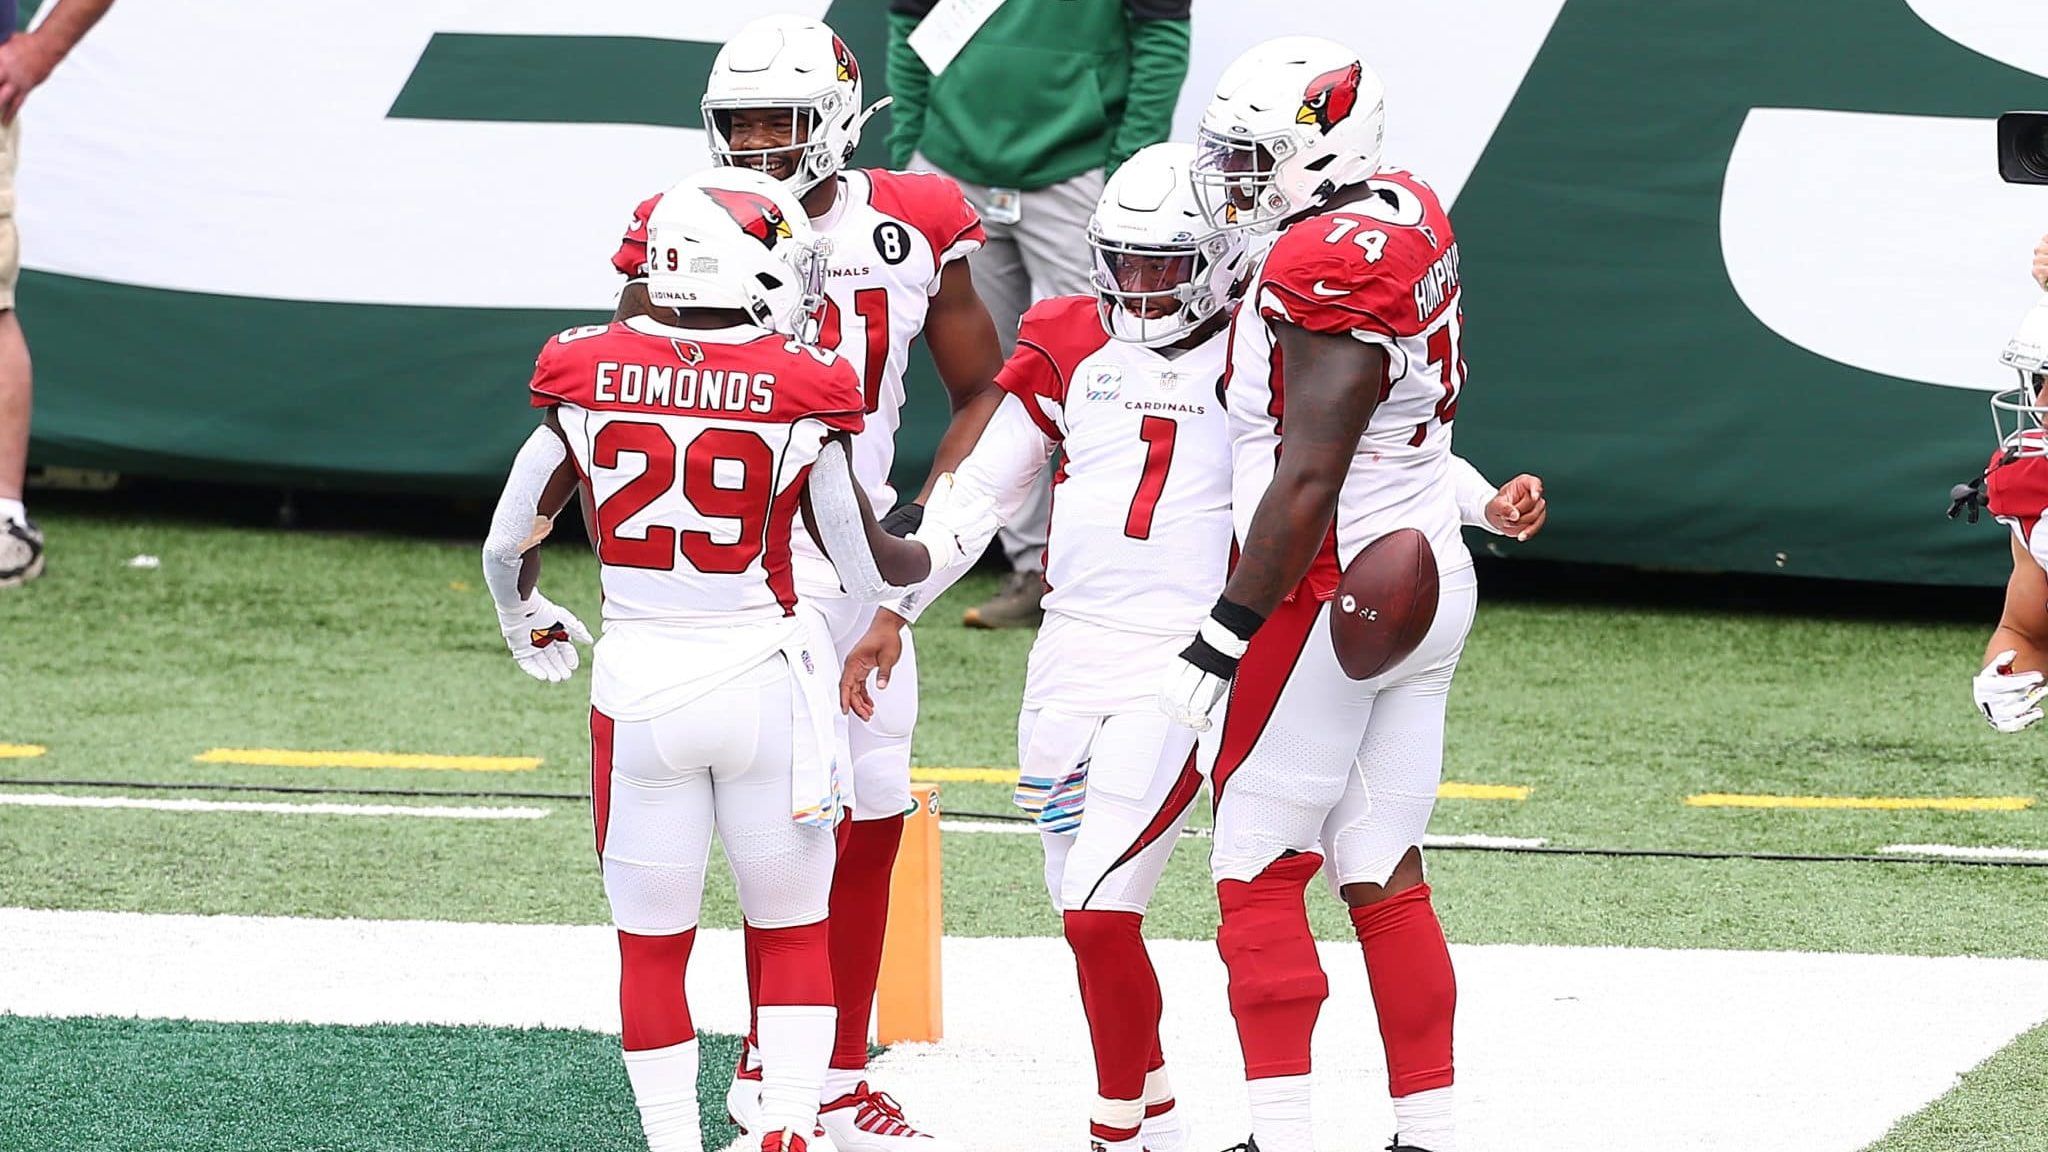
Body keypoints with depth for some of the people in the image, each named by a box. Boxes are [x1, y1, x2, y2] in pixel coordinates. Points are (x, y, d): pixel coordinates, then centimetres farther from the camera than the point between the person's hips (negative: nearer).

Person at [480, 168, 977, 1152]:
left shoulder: (589, 376, -4)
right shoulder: (798, 389, -9)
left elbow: (507, 544, 4)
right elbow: (870, 569, -1)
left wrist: (528, 627, 26)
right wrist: (947, 547, 21)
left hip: (638, 686, 1)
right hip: (765, 679, -1)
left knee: (652, 946, 12)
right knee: (793, 931, 15)